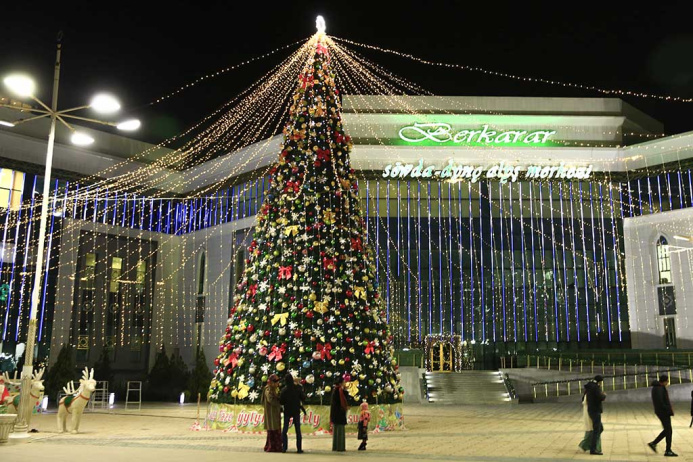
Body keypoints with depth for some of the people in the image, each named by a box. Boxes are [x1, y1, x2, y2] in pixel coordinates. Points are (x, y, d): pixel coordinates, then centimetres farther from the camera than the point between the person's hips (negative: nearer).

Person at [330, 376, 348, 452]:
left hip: (334, 411, 9)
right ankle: (340, 447, -5)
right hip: (340, 411, -9)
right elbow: (343, 400, -17)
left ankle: (335, 446, 14)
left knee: (335, 429, 11)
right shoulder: (340, 390, -15)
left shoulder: (334, 390, 11)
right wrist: (346, 407, 0)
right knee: (340, 429, -5)